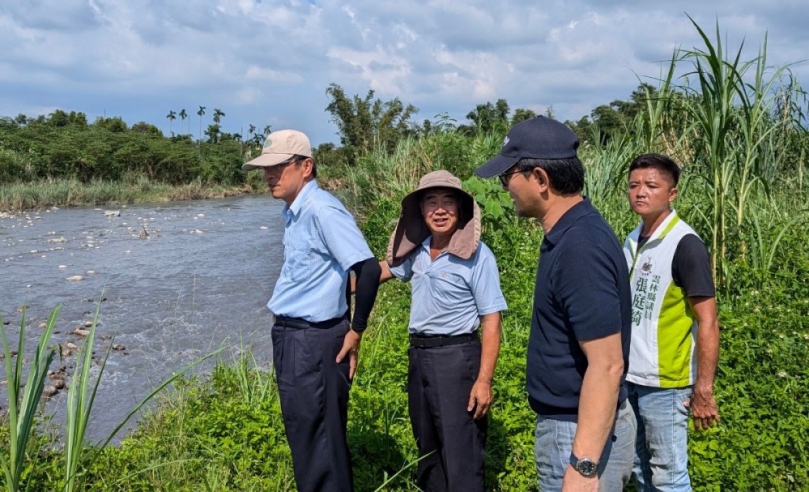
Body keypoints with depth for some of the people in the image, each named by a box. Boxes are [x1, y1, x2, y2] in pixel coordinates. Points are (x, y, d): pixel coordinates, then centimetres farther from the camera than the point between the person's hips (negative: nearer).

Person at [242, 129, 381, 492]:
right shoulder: (293, 211, 8)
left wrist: (355, 332, -18)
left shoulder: (321, 210, -20)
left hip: (314, 341, -9)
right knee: (301, 433, 21)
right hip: (290, 335, 9)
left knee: (319, 439, 4)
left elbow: (368, 269, -26)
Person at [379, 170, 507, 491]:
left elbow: (491, 322, -15)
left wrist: (484, 380, -20)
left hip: (456, 358, -7)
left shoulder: (477, 256, -15)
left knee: (461, 457, -2)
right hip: (418, 355, 7)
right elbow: (386, 269, 23)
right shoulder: (418, 249, 2)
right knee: (427, 449, 20)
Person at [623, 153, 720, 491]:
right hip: (628, 376, 7)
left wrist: (703, 390, -16)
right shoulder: (631, 241, 6)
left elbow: (708, 323, -16)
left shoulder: (685, 245, -15)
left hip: (663, 382, -7)